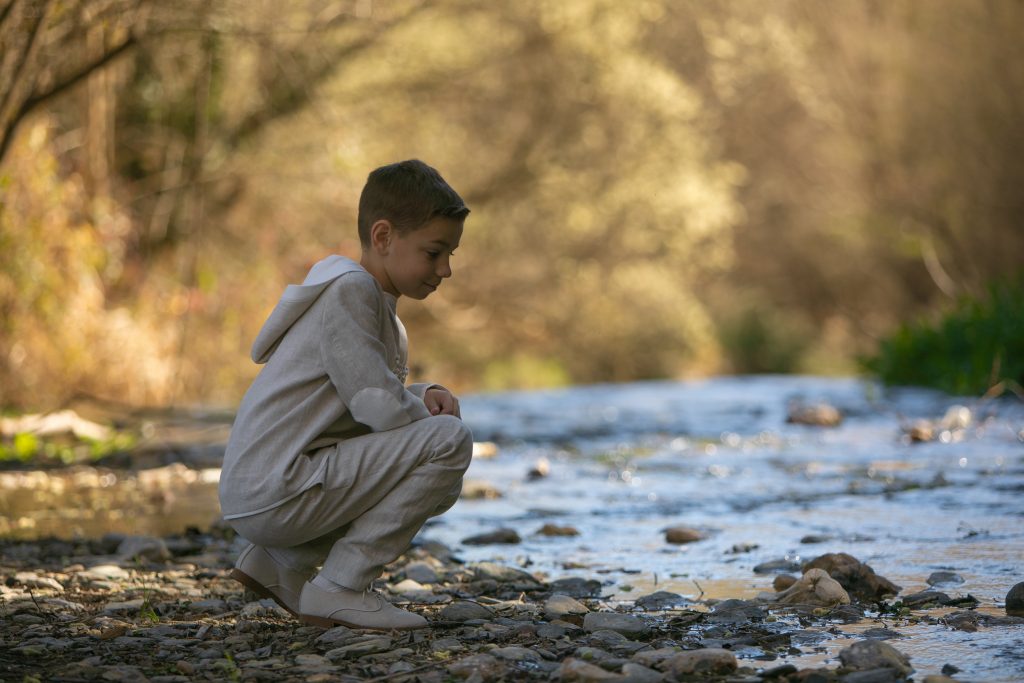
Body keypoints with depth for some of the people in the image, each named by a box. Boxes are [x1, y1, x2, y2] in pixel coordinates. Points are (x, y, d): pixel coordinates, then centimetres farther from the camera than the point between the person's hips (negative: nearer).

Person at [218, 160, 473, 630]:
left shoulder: (371, 296, 19)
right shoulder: (348, 290, -13)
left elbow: (373, 399, 23)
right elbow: (382, 407, -20)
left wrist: (425, 396, 3)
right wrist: (437, 421, 0)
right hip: (273, 495, -10)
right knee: (449, 439, -16)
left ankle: (278, 563, 17)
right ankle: (340, 589, -11)